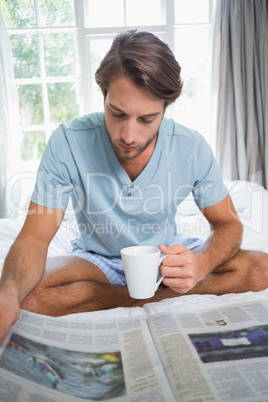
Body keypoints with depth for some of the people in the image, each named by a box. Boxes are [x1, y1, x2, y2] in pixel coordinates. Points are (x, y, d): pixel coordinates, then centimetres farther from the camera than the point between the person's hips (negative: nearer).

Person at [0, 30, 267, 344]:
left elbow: (228, 224, -7)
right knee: (26, 295, -30)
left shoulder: (192, 148, -17)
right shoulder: (67, 142, -22)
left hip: (165, 256, 2)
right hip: (97, 261, 0)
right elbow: (34, 238, -20)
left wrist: (201, 265, -31)